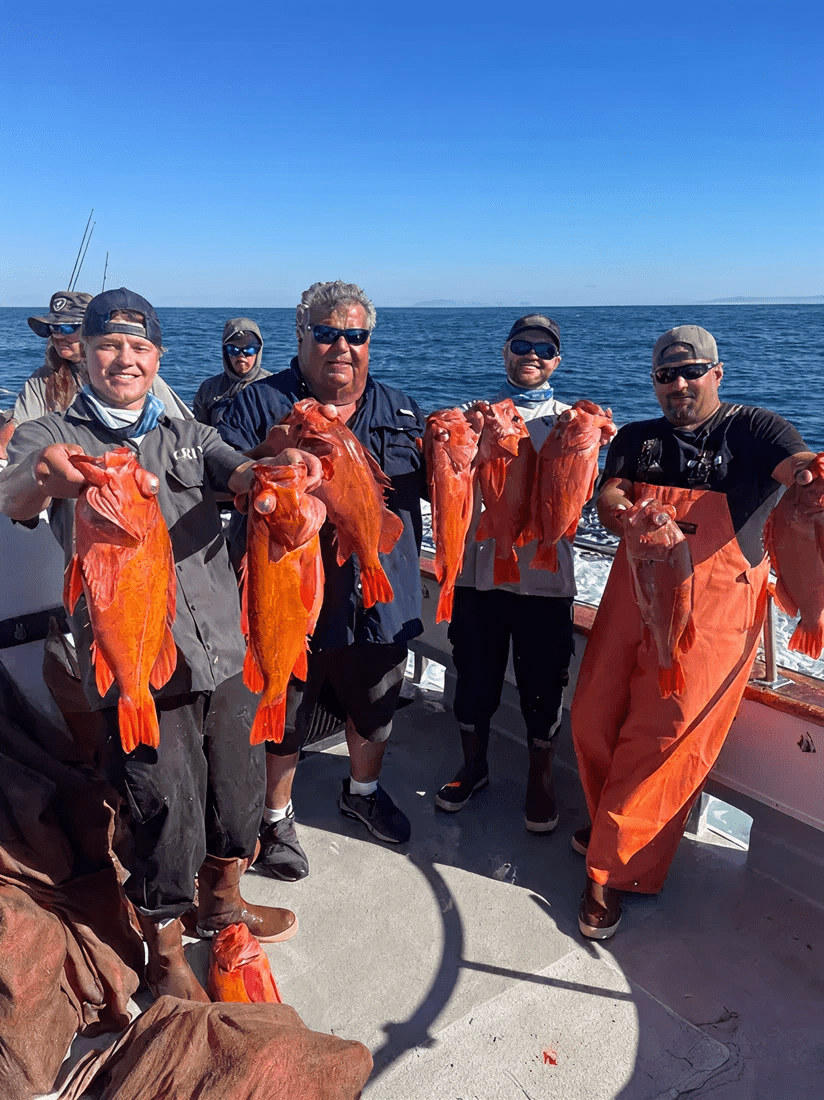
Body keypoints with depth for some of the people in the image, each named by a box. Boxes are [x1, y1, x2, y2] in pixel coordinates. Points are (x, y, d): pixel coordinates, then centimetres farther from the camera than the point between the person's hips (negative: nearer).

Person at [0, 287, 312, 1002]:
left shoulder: (186, 433, 15)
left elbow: (239, 475, -4)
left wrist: (279, 471, -29)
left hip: (225, 651, 4)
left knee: (240, 790, 16)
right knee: (168, 814, 1)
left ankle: (221, 902, 45)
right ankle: (165, 954, 29)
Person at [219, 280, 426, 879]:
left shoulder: (400, 409, 7)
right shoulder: (260, 403, -5)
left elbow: (438, 488, 9)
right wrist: (272, 453, -28)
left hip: (378, 599, 4)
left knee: (374, 711, 24)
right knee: (282, 717, 14)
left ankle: (364, 789, 53)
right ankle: (276, 817, 40)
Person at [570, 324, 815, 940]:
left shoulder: (754, 430, -1)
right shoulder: (638, 438, 11)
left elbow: (795, 463, -21)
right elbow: (608, 498, -3)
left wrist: (808, 472, -47)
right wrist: (629, 518, -28)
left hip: (713, 607, -4)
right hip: (636, 591, 4)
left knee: (664, 737, -6)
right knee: (593, 719, 4)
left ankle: (614, 871, 10)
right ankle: (614, 825, 32)